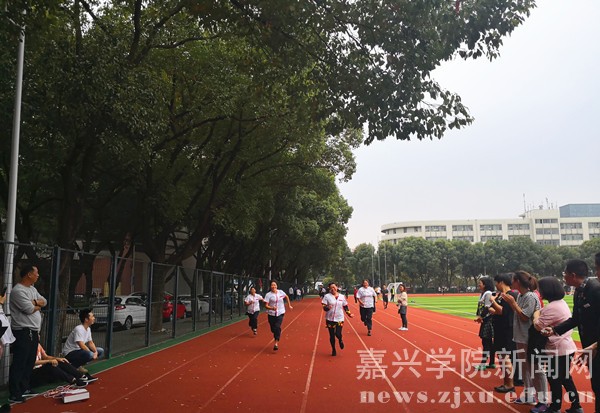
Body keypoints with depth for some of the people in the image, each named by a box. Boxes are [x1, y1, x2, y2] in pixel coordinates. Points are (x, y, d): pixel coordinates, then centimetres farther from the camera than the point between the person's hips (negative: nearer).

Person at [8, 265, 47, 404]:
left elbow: (44, 302, 10)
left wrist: (35, 302, -9)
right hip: (23, 332, -10)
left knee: (30, 362, 14)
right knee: (19, 363, -6)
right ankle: (14, 394, -1)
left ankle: (24, 389, 24)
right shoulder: (18, 291, -16)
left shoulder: (32, 289, 15)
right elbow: (30, 309, -20)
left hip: (33, 331, 10)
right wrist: (38, 305, 0)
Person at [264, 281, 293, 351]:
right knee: (273, 329, 6)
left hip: (280, 313, 0)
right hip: (271, 314, 0)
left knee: (277, 327, -17)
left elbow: (287, 297, 20)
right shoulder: (268, 295, -8)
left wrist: (289, 305, 21)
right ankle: (276, 338, 38)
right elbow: (266, 305, -11)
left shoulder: (281, 292, 0)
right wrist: (272, 308, -29)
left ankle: (276, 343, -18)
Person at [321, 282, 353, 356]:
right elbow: (324, 307, -7)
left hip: (339, 319, 0)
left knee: (338, 334, -11)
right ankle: (333, 350, 27)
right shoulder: (327, 296, -4)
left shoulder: (342, 296, 3)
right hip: (330, 319, 0)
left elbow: (345, 307, 13)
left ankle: (340, 340, 26)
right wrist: (327, 308, -29)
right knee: (332, 335, 6)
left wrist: (349, 313, 1)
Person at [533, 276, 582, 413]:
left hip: (559, 350, -10)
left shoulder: (552, 307, -24)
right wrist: (541, 313, 4)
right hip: (565, 347, 10)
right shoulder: (561, 302, 8)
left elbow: (538, 326, -19)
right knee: (565, 378, 19)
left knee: (554, 379, 4)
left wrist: (536, 314, -4)